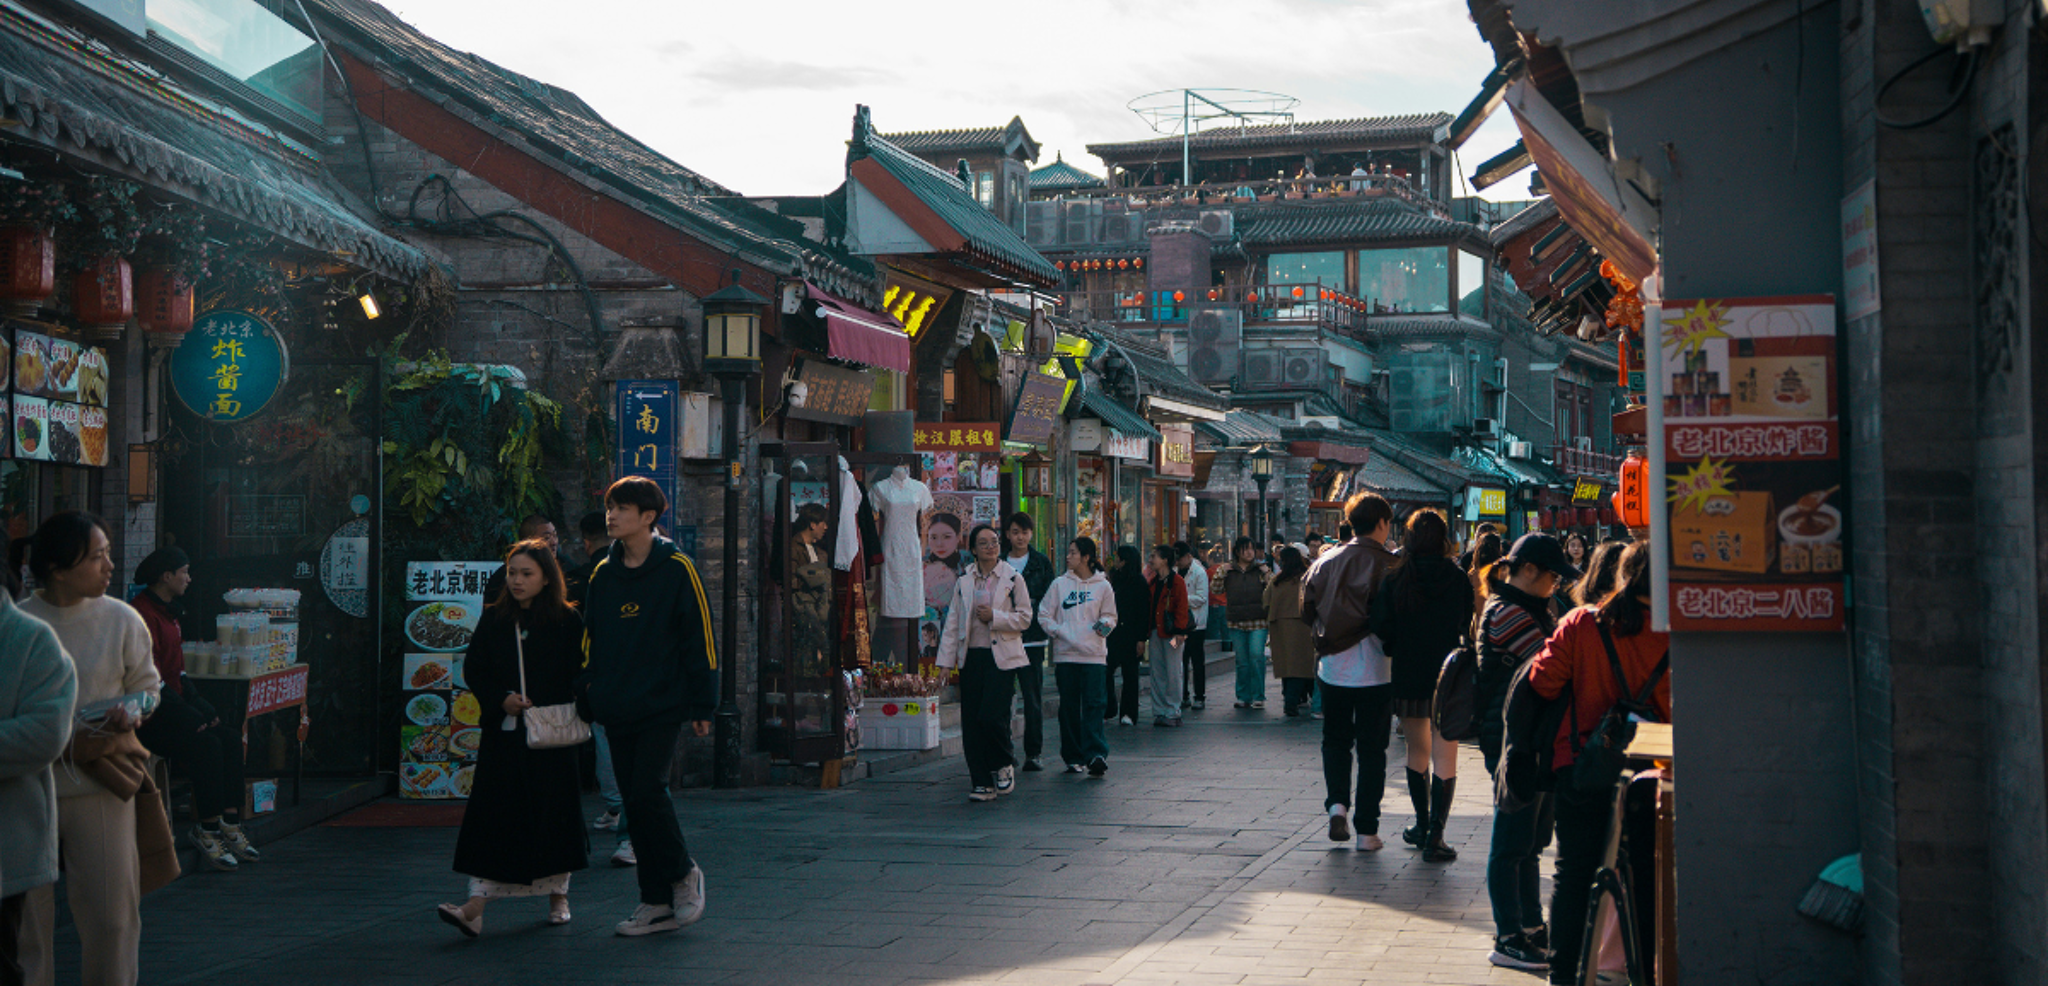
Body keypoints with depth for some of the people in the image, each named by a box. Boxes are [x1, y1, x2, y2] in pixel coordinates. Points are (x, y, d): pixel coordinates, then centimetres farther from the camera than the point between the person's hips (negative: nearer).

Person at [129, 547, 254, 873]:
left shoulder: (167, 613, 18)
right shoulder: (142, 614, -15)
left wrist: (202, 706, 9)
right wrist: (190, 717, -20)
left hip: (172, 708, 10)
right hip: (147, 716, -10)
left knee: (231, 737, -7)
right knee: (207, 744, -25)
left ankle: (230, 824, -9)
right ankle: (208, 830, -18)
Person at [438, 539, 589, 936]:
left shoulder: (567, 621, -1)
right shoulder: (493, 619, 7)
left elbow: (577, 678, -1)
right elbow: (473, 670, 8)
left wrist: (544, 710, -13)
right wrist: (502, 700, -8)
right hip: (502, 733, 2)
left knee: (552, 811, 5)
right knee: (490, 816, -3)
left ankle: (558, 895, 24)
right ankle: (475, 906, -7)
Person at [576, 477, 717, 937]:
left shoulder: (677, 569, -4)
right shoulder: (602, 574, 12)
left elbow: (700, 638, -3)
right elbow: (590, 641, 18)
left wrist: (702, 704, -6)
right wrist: (585, 701, 12)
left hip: (662, 707, -5)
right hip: (616, 710, 5)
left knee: (647, 792, -15)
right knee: (635, 802, 5)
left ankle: (684, 873, 9)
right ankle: (657, 903, 13)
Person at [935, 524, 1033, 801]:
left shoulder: (1013, 578, 2)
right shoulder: (963, 580, 11)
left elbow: (1024, 618, 1)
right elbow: (953, 621, 11)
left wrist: (995, 617, -13)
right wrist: (946, 660, 6)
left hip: (1002, 657, -4)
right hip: (972, 656, 4)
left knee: (991, 716, -15)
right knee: (971, 722, 1)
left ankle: (1004, 764, 13)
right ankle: (982, 783, 9)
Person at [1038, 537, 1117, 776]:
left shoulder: (1102, 586, 5)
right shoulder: (1059, 584, 7)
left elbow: (1110, 615, 11)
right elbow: (1044, 614, 10)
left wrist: (1105, 625, -10)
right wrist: (1057, 631, -4)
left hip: (1094, 655, -2)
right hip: (1065, 653, 2)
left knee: (1093, 704, -10)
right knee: (1069, 707, 5)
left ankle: (1096, 755, -15)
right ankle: (1074, 757, 14)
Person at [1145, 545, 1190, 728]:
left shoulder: (1177, 582, -5)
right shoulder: (1153, 582, 14)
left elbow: (1182, 609, -8)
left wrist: (1179, 632, -15)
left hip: (1171, 633, -6)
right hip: (1155, 633, 7)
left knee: (1172, 673, -3)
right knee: (1157, 673, 6)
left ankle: (1172, 712, 3)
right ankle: (1159, 712, 12)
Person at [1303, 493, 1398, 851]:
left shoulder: (1326, 561, 0)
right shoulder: (1389, 565, -11)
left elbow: (1307, 610, 6)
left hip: (1332, 669, 3)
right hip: (1375, 670, -3)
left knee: (1335, 739, 20)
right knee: (1372, 748, 6)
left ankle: (1337, 802, 0)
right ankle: (1366, 831, 8)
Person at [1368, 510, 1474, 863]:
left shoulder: (1395, 579, -7)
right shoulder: (1458, 580, -6)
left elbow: (1381, 627, -6)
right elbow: (1466, 628, -1)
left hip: (1409, 678, 1)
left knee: (1417, 753, 18)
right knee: (1444, 758, 2)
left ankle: (1423, 826, 29)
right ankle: (1434, 836, -4)